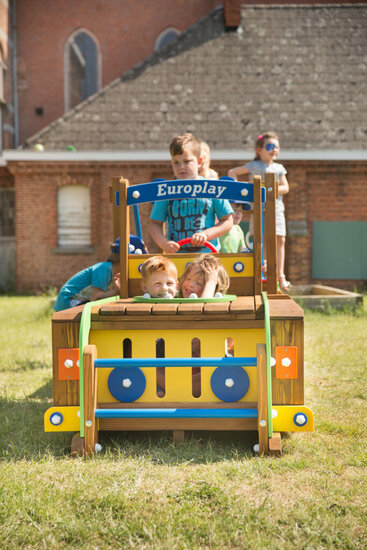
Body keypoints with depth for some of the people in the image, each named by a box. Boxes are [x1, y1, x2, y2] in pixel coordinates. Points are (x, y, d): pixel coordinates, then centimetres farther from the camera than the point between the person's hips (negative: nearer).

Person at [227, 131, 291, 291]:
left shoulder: (279, 168, 16)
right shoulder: (254, 165, 4)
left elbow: (285, 187, 8)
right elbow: (232, 172, 4)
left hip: (276, 207, 4)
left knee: (280, 239, -3)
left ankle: (280, 274, 0)